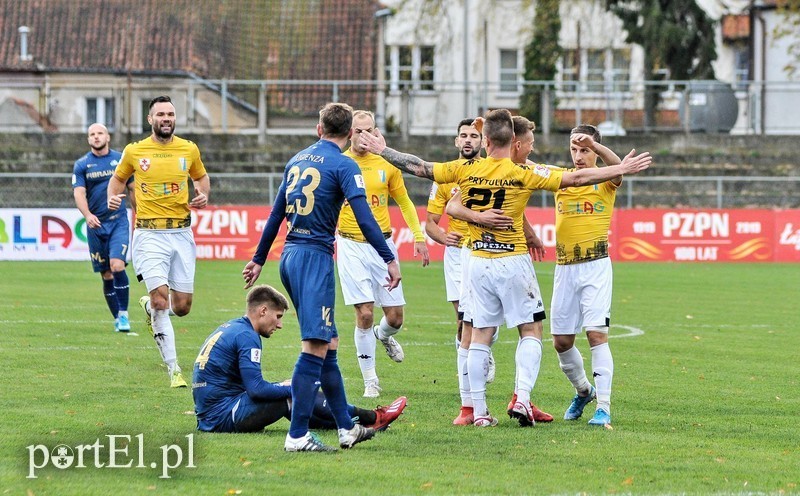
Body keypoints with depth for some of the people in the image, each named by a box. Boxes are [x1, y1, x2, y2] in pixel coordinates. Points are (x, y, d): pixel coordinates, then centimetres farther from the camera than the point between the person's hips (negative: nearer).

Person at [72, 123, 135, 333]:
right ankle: (117, 318, 17)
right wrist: (87, 215, -25)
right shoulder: (81, 164, 3)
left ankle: (124, 314, -10)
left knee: (117, 266, -19)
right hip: (95, 225, 1)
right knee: (106, 275, 4)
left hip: (119, 221, -1)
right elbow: (79, 193, -7)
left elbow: (132, 189, 13)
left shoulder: (121, 159, 5)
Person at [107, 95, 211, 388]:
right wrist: (112, 197, -3)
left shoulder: (189, 150, 5)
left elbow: (201, 177, 23)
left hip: (182, 233, 3)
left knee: (182, 307, 3)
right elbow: (118, 178, 18)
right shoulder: (134, 151, 1)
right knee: (161, 300, -16)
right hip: (150, 234, -3)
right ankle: (173, 370, -11)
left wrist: (203, 196, 2)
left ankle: (149, 307, 40)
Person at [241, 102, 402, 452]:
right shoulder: (343, 165, -6)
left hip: (290, 255, 8)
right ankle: (297, 436, -16)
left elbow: (276, 214, 20)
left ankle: (346, 427, 20)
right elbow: (364, 217, -15)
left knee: (328, 344, 15)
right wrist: (389, 259, -14)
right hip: (316, 256, -8)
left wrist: (258, 259, 26)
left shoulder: (297, 161, 15)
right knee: (316, 348, -10)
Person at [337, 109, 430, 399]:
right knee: (364, 314, -10)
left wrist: (418, 237, 11)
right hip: (351, 246, -3)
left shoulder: (387, 164, 4)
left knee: (395, 316, 2)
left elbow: (404, 202, 15)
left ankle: (384, 336, 40)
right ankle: (370, 380, 3)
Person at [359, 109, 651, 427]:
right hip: (513, 262, -3)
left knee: (480, 336, 8)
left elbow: (419, 168, 5)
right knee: (531, 331, 6)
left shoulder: (465, 171, -3)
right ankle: (522, 398, -10)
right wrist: (621, 169, -10)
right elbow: (577, 178, -14)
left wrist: (383, 151, 18)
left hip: (478, 263, 3)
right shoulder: (523, 174, -11)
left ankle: (479, 411, 7)